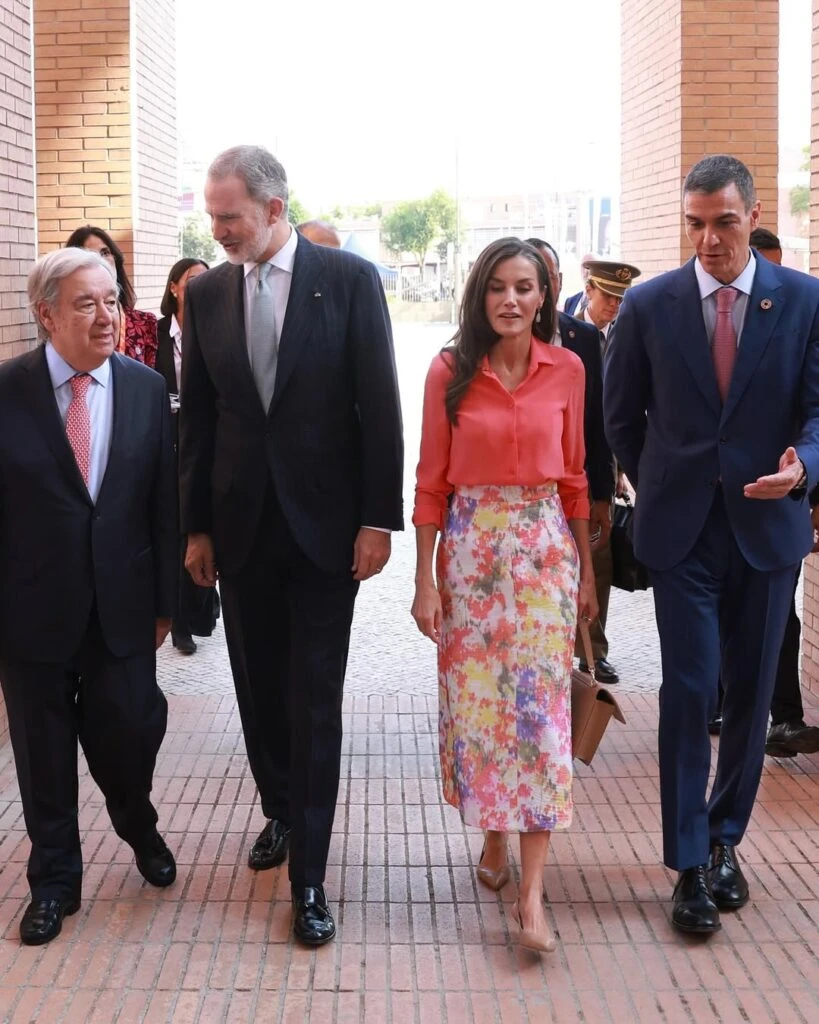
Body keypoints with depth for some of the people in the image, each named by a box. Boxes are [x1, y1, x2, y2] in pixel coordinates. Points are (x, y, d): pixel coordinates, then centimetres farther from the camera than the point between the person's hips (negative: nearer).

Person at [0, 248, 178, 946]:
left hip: (122, 607, 1)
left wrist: (164, 600, 3)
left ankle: (138, 827, 39)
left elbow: (163, 501, 3)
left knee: (129, 732, 5)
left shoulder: (146, 389, 0)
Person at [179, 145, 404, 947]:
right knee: (259, 687, 13)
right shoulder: (205, 293, 4)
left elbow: (379, 404, -7)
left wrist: (378, 518, -10)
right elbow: (197, 417, 7)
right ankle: (281, 813, 36)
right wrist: (196, 525, 6)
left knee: (315, 700, -1)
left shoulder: (349, 278, -6)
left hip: (325, 521, -3)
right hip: (242, 525, 3)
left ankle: (308, 877, 6)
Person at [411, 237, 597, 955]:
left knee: (539, 701, -5)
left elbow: (573, 474, 9)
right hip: (470, 545, 0)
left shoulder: (567, 370, 2)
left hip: (544, 545, 0)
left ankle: (532, 893, -5)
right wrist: (425, 579, -2)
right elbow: (431, 480, 1)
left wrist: (586, 570, 12)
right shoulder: (450, 371, -1)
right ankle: (492, 834, 29)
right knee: (475, 699, 5)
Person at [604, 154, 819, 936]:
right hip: (682, 529, -1)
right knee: (688, 689, -5)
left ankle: (724, 838, 28)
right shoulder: (649, 306, -1)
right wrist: (658, 490, 8)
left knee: (751, 692, 9)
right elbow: (621, 416, 10)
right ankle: (690, 864, 3)